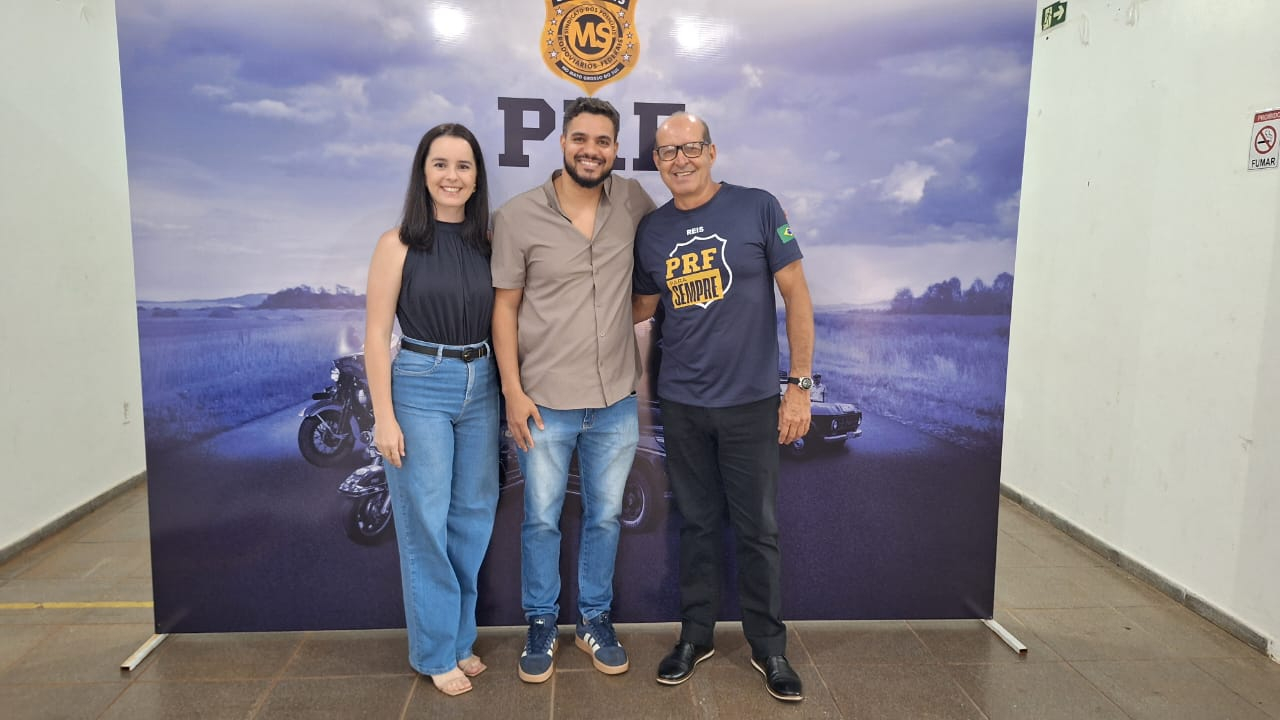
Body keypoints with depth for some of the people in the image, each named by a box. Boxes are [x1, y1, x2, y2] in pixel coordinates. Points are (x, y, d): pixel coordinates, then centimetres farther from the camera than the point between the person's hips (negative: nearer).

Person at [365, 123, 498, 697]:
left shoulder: (487, 242, 6)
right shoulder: (398, 245, -5)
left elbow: (500, 320, 9)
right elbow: (376, 335, -6)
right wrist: (384, 417, -10)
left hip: (480, 386, 4)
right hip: (419, 388, -4)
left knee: (473, 516, 11)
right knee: (425, 522, 3)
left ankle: (461, 637, 29)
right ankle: (435, 651, 20)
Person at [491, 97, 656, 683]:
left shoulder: (631, 201, -1)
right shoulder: (517, 216, -8)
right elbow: (505, 306, -5)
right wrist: (513, 390, -10)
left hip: (616, 400, 3)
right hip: (545, 401, -2)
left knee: (605, 517, 16)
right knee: (541, 519, 12)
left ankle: (595, 620, 36)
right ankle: (541, 624, 33)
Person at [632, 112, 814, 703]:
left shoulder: (758, 208, -6)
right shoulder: (651, 231, 5)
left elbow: (795, 293, -5)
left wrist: (800, 384, -9)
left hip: (751, 401, -2)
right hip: (681, 404, 3)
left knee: (758, 528, 7)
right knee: (697, 522, 14)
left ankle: (768, 646, 26)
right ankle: (695, 635, 31)